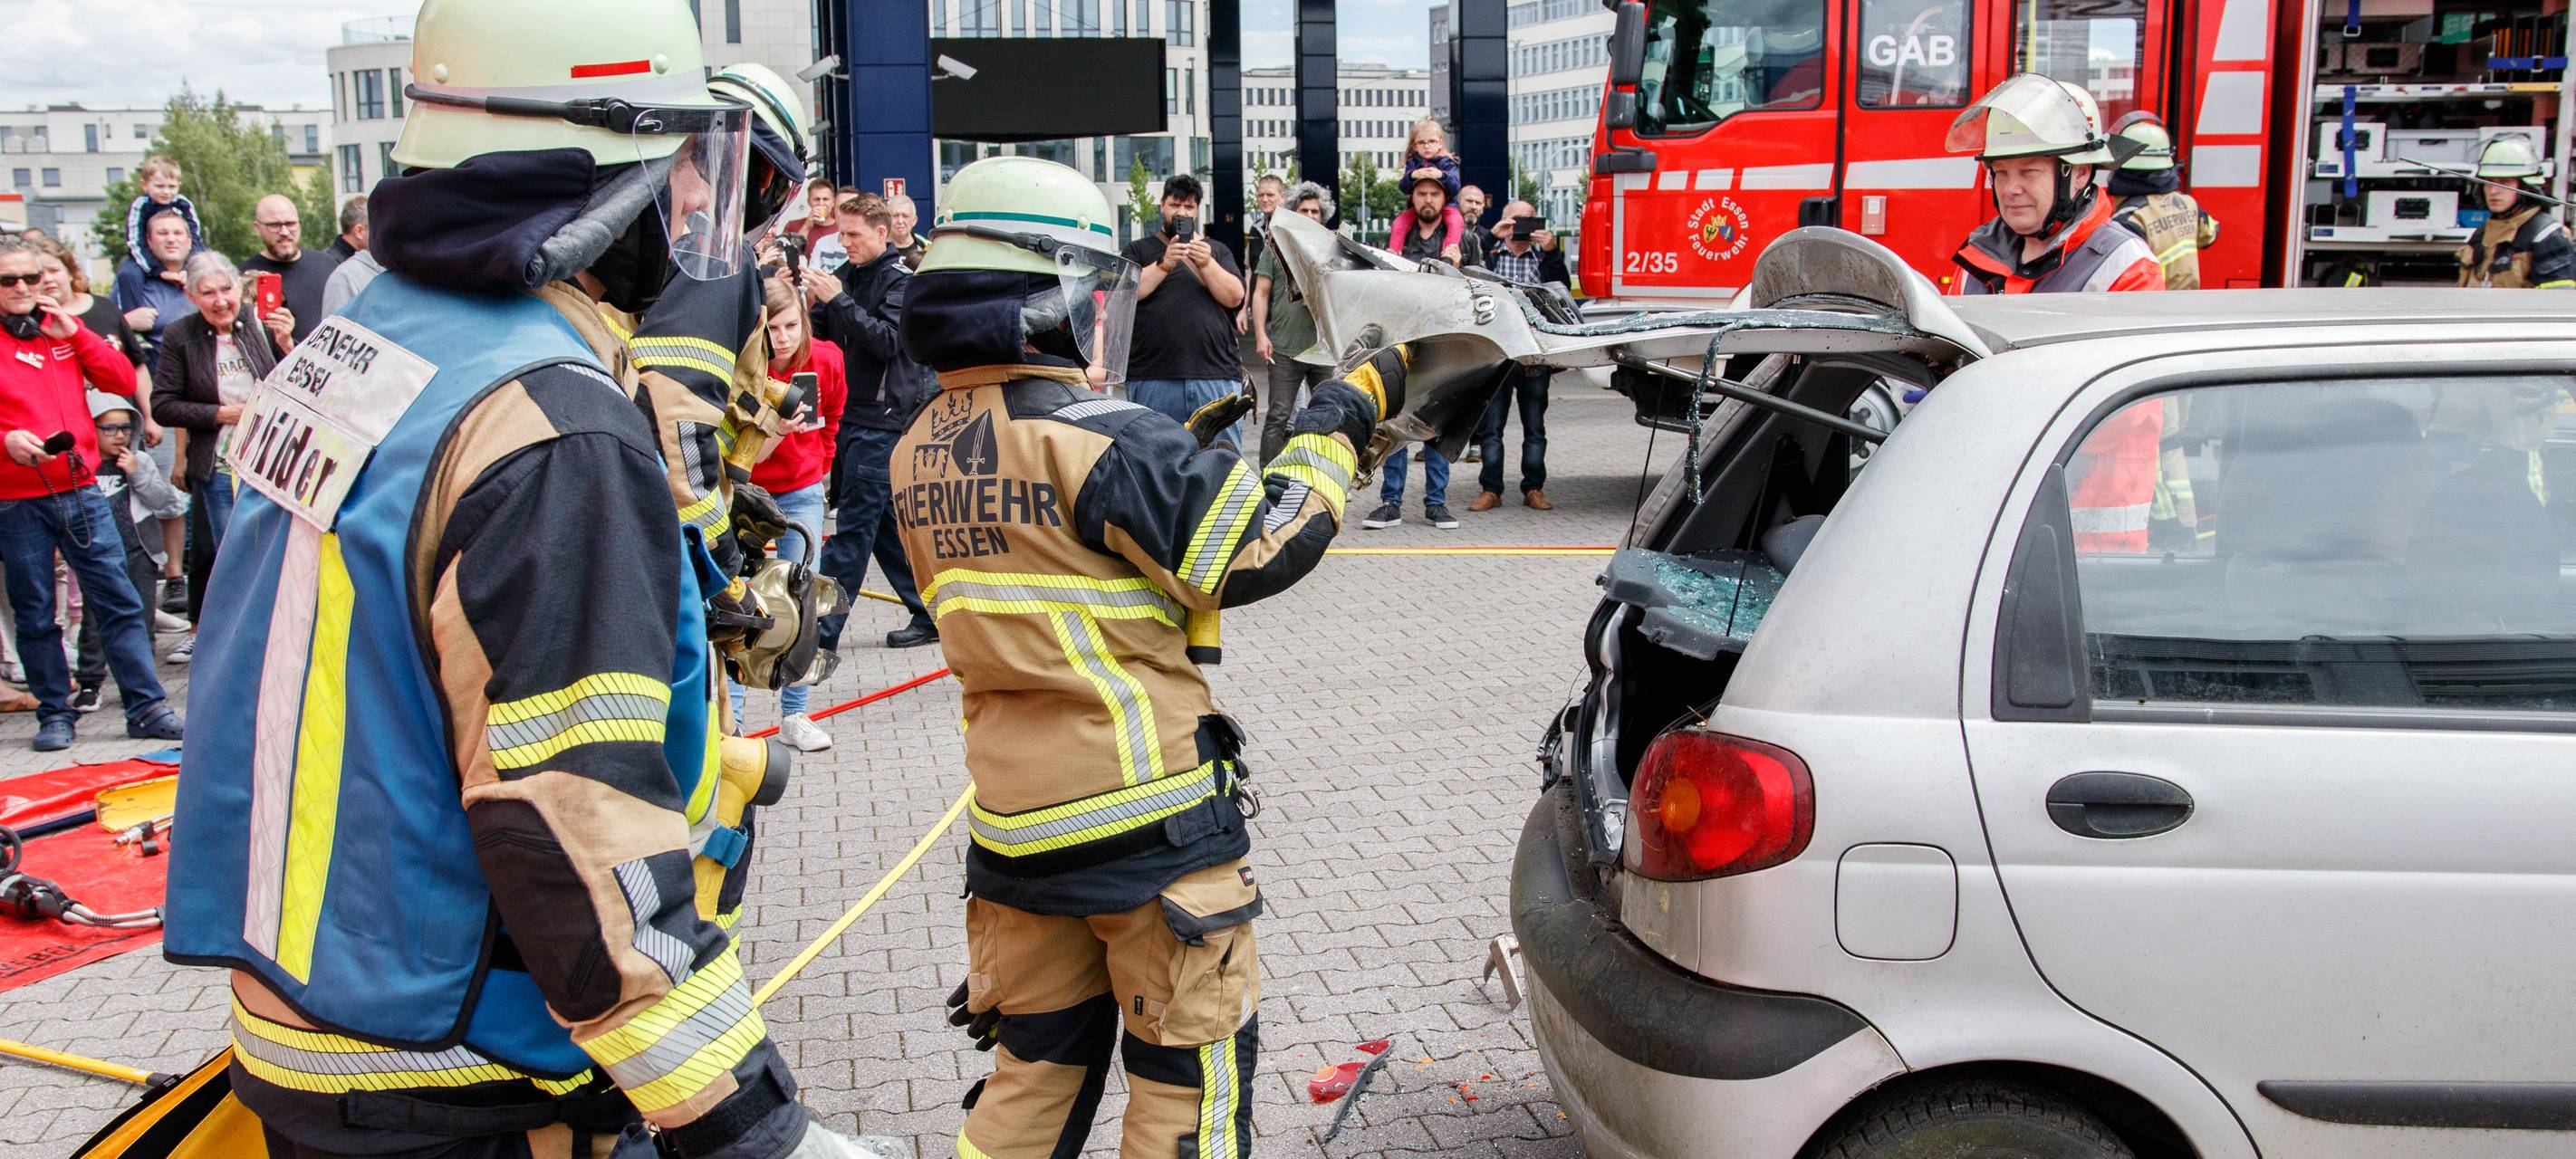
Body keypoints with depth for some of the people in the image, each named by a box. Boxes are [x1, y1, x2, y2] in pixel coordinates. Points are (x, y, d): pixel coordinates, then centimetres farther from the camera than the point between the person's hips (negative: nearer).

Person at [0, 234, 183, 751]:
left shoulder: (63, 328, 11)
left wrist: (75, 334, -3)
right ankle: (55, 713, 16)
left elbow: (123, 380, 6)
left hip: (80, 490, 3)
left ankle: (147, 707, 6)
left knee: (119, 601, 2)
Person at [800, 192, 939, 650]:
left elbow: (888, 340, -20)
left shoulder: (902, 279, -9)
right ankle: (930, 616, 22)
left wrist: (838, 300, -23)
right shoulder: (848, 275, 12)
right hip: (851, 415, 8)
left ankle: (821, 630, -4)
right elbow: (819, 332, 12)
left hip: (882, 418, -8)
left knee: (854, 528, -6)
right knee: (885, 525, 13)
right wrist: (812, 300, -7)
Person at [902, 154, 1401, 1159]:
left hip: (1015, 815, 7)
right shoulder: (1097, 436, -19)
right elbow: (1259, 549, -16)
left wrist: (1179, 455, 13)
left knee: (1036, 1065, 20)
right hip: (1146, 821, -7)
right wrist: (1342, 418, -5)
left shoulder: (921, 453, 5)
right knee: (1192, 1072, 11)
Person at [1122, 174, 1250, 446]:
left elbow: (1235, 297, 4)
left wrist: (1206, 263, -11)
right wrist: (1164, 264, -13)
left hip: (1217, 375, 1)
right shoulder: (1139, 250, 14)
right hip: (1153, 379, -1)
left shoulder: (1217, 250, 19)